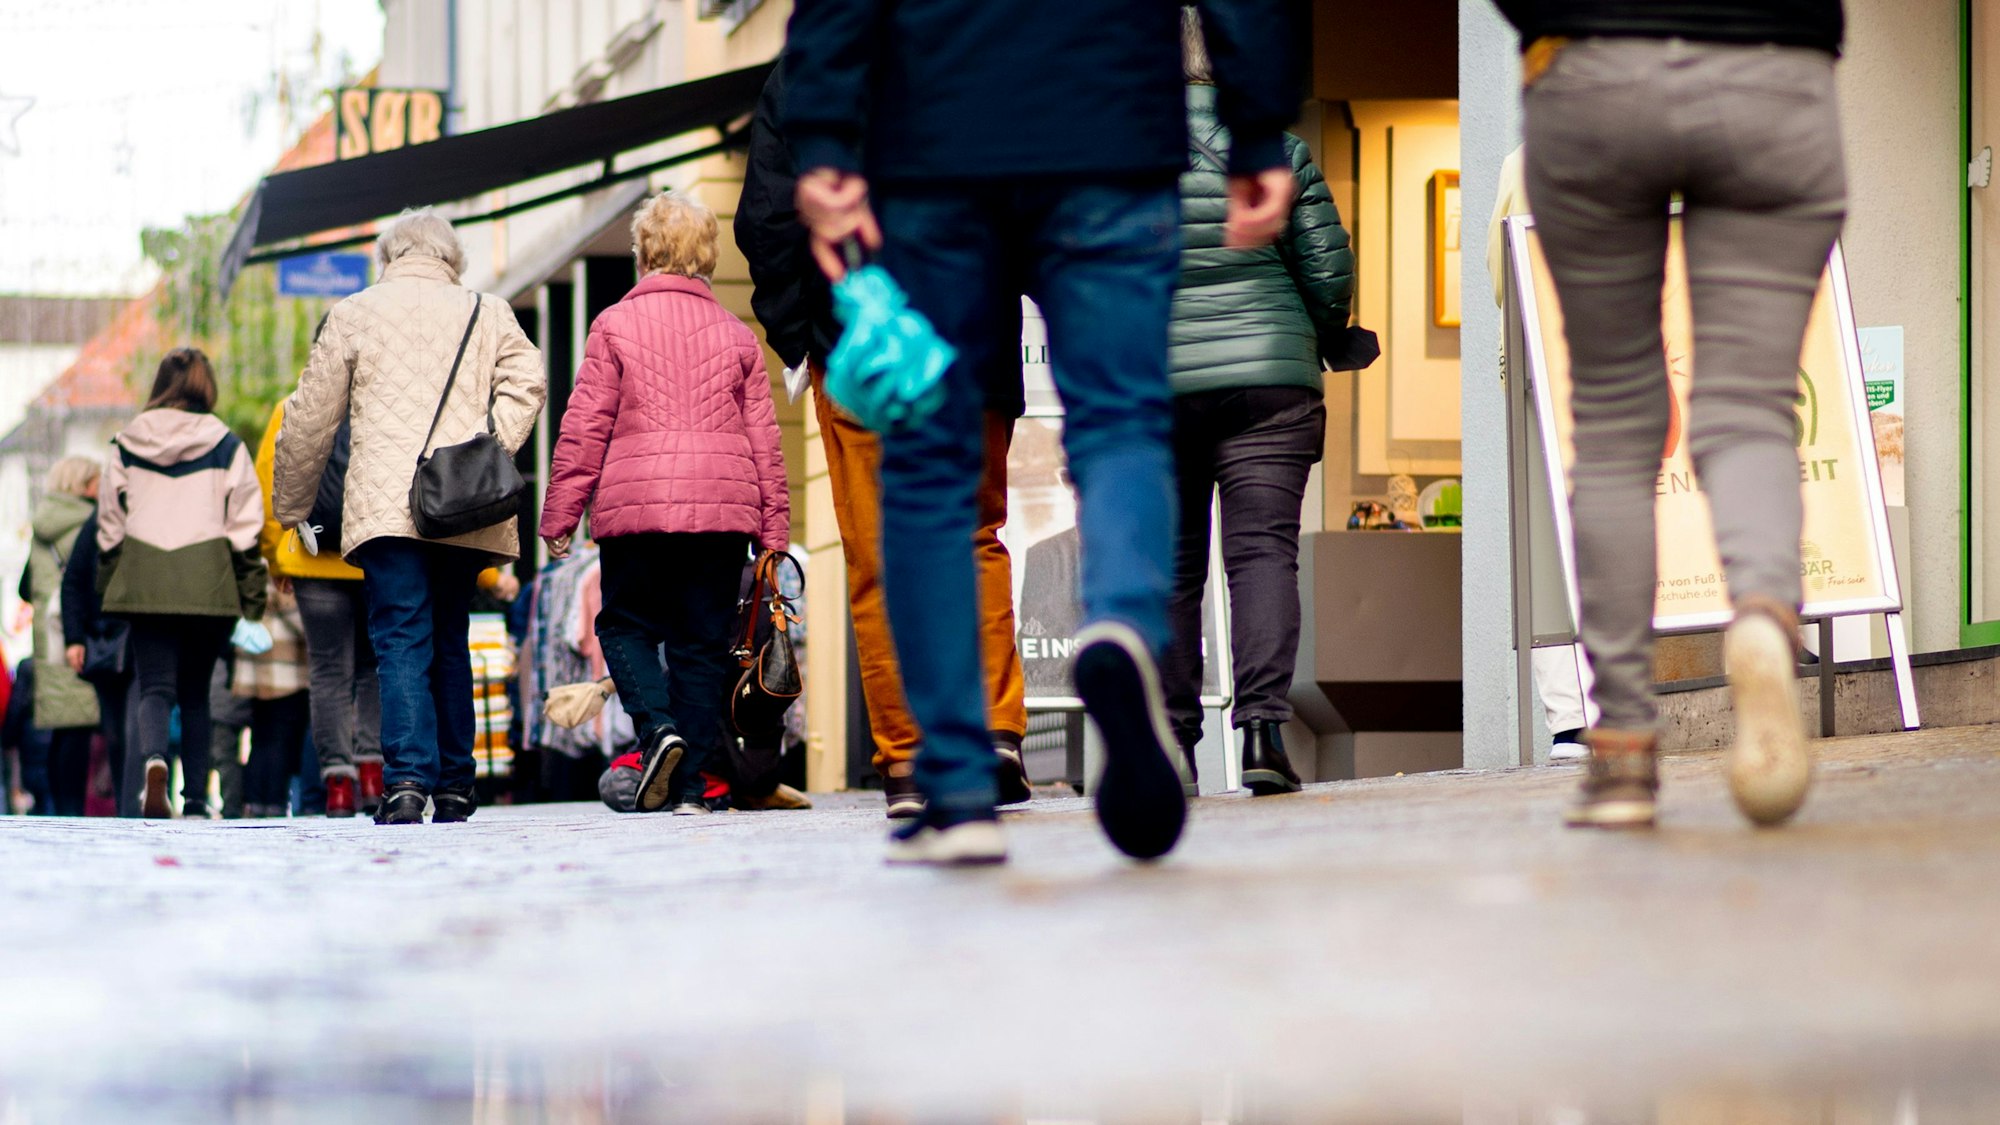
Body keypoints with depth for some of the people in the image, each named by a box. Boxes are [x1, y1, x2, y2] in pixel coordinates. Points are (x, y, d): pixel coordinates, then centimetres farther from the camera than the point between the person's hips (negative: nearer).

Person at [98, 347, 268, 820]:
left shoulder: (127, 445, 5)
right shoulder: (226, 446, 0)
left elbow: (110, 523, 10)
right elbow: (244, 525, 0)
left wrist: (107, 584, 18)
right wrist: (251, 594, 7)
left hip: (144, 581, 0)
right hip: (208, 584, 0)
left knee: (155, 687, -2)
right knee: (195, 691, 11)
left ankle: (154, 760, -32)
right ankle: (196, 798, 9)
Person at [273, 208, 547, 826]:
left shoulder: (352, 315, 10)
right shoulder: (487, 312, 15)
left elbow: (310, 420, 12)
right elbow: (526, 381, -2)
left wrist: (291, 507, 23)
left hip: (386, 507, -2)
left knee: (402, 642, -7)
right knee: (450, 641, 15)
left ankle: (406, 779, -23)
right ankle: (454, 786, 17)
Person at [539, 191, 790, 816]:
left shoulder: (615, 325, 2)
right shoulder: (736, 334, 11)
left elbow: (585, 427, -1)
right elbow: (763, 436, 11)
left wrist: (560, 513, 4)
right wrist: (773, 529, 15)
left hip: (634, 505, -2)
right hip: (722, 507, 2)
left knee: (625, 623, 12)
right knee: (703, 642, 6)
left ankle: (657, 725, -13)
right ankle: (690, 782, 1)